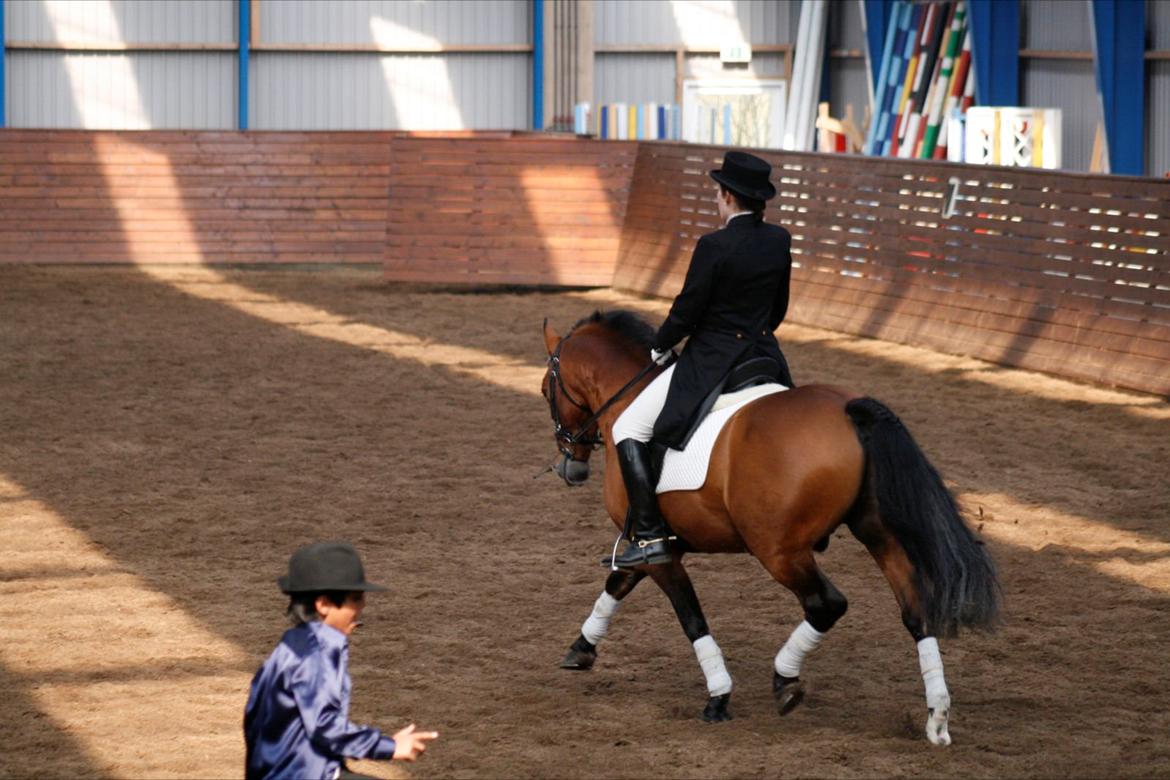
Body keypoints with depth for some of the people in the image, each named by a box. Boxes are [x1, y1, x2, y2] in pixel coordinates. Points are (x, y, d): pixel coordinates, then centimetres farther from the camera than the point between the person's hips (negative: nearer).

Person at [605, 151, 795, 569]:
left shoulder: (714, 246, -19)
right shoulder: (779, 241, 1)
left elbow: (686, 311, -14)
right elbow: (779, 309, 11)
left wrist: (659, 349, 3)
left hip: (709, 362, -7)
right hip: (764, 357, 7)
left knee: (628, 430, -2)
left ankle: (651, 536, -12)